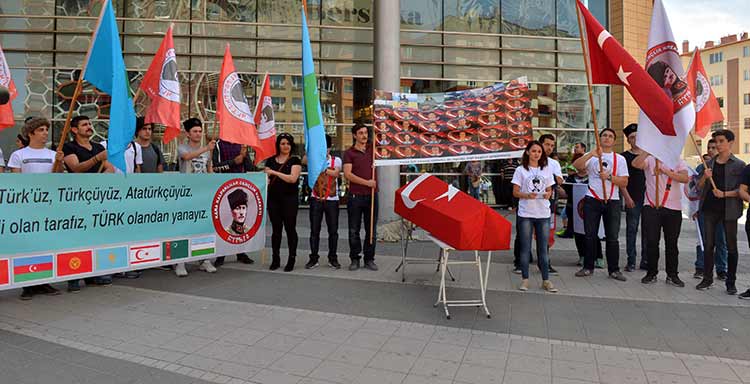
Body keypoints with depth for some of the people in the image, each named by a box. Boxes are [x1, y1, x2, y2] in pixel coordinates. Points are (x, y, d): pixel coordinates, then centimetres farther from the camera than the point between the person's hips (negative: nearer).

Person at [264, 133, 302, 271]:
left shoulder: (295, 160, 0)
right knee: (276, 229, 8)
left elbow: (293, 178, -13)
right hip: (274, 199, 3)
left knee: (290, 228, 0)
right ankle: (275, 259, 17)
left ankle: (291, 259, 9)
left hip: (290, 199, -3)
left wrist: (275, 172, -16)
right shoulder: (271, 160, 12)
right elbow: (267, 178, 13)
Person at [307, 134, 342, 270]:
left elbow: (336, 173, -16)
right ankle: (313, 258, 14)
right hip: (316, 199, 0)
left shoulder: (336, 160, 3)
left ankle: (332, 258, 18)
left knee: (333, 230, 5)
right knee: (314, 230, 4)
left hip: (332, 200, 0)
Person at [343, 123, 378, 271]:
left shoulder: (372, 149, 10)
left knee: (371, 230, 6)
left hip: (372, 195, 3)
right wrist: (366, 182, -14)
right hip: (355, 196, -3)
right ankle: (354, 259, 17)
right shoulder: (349, 153, 0)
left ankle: (369, 259, 17)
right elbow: (347, 174, -11)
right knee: (354, 230, 5)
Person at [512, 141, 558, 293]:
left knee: (543, 249, 7)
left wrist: (548, 194, -8)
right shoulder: (521, 170, 2)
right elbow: (515, 192, 0)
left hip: (543, 213, 3)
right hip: (526, 213, -2)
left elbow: (549, 190, 14)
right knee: (525, 248, 2)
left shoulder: (547, 169, 11)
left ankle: (546, 280, 14)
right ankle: (525, 279, 11)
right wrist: (527, 195, -18)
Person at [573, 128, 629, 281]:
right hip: (592, 200, -1)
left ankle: (614, 269, 13)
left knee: (612, 238, 3)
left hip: (612, 201, 1)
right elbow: (576, 165, -14)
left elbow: (624, 182, 1)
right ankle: (588, 267, 14)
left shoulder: (620, 159, 9)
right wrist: (591, 154, -24)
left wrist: (609, 177, -14)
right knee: (590, 236, 5)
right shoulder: (591, 156, 6)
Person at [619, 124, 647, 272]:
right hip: (633, 199, -3)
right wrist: (627, 197, -12)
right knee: (632, 229, 0)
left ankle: (645, 260, 15)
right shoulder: (624, 157, 1)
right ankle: (631, 261, 7)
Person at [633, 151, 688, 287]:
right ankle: (652, 273, 14)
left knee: (672, 243, 8)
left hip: (673, 209, 1)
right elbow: (635, 164, -17)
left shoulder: (678, 162, 6)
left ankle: (672, 275, 19)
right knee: (651, 241, 2)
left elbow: (685, 178, -13)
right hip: (651, 206, -1)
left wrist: (665, 171, -24)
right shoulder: (650, 160, 4)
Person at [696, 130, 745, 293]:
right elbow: (700, 186, 11)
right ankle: (707, 278, 13)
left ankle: (731, 282, 14)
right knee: (708, 244, 5)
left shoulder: (739, 165, 0)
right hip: (710, 208, 3)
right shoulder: (709, 163, 10)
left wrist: (725, 194, -19)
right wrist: (705, 177, -7)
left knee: (731, 247, 5)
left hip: (729, 210, -3)